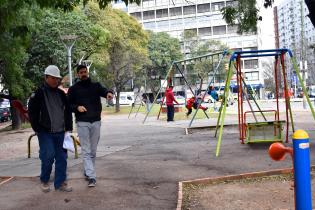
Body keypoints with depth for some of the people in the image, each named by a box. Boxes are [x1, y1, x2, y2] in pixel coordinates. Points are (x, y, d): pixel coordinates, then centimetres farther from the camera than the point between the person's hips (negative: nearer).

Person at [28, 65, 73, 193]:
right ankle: (44, 181, 12)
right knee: (48, 156, -10)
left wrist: (68, 128, 8)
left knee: (62, 158, 5)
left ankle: (60, 183, 15)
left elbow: (68, 111, 16)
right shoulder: (39, 93, -5)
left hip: (60, 133, 5)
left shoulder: (61, 94, 10)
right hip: (45, 133, -5)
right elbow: (32, 113, -5)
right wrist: (38, 130, -8)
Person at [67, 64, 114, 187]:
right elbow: (68, 105, 6)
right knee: (86, 151, -7)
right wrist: (77, 107, -14)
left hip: (96, 121, 2)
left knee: (93, 151, 11)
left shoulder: (96, 86, 9)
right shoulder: (73, 89, 5)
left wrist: (109, 93, -32)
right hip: (82, 122, -2)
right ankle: (91, 176, -9)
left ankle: (87, 171, 27)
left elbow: (104, 91, -9)